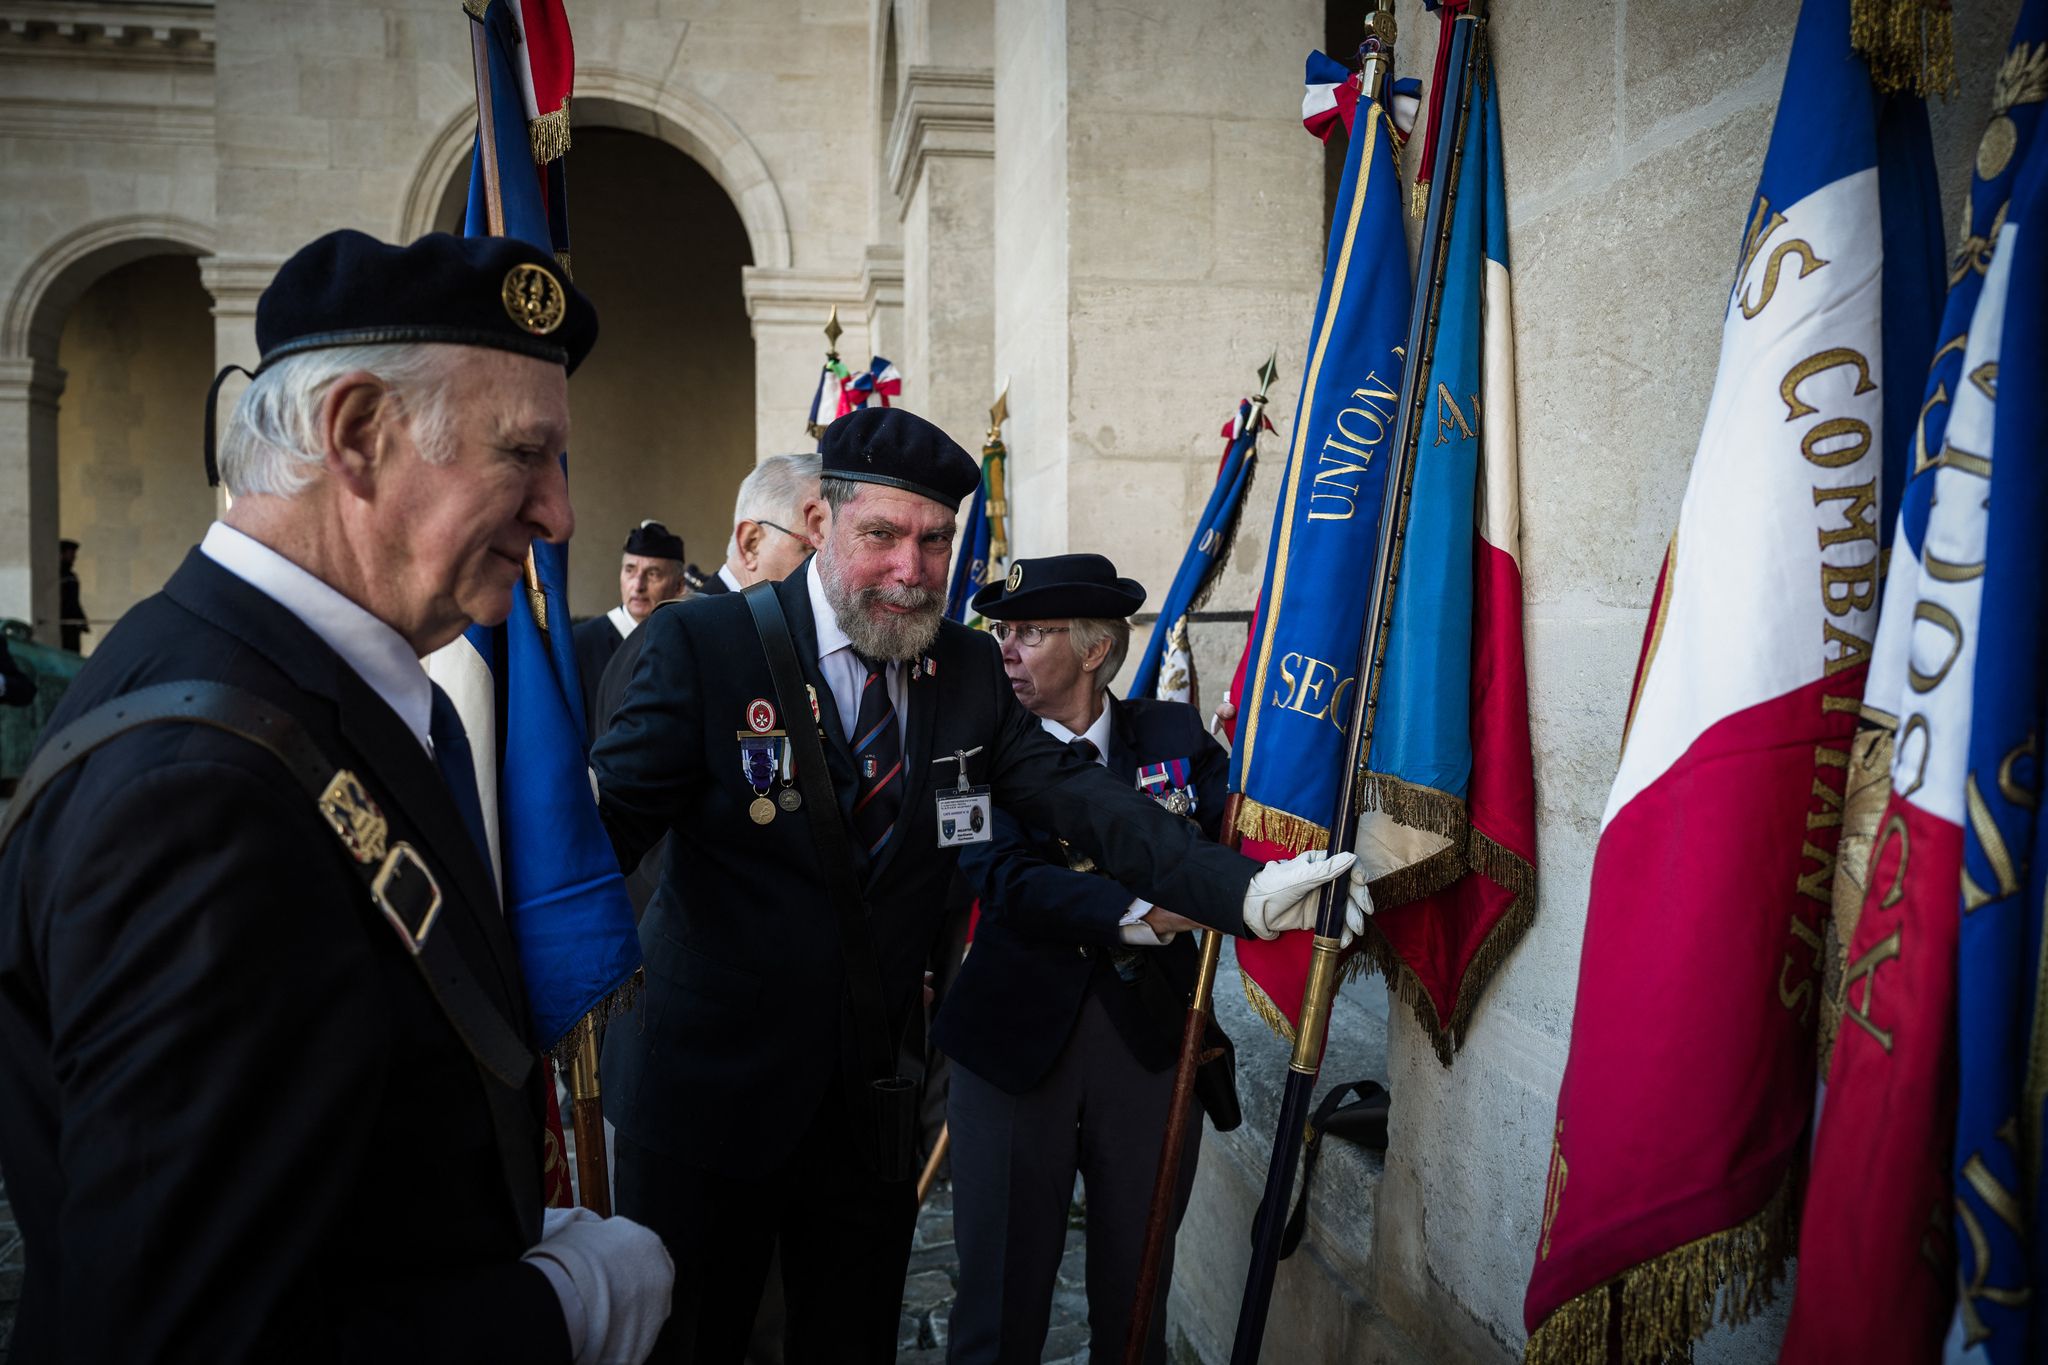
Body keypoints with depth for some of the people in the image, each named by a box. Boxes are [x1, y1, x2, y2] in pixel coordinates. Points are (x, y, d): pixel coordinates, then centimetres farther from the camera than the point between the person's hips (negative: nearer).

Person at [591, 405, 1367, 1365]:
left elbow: (1082, 800, -7)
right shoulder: (703, 644, -11)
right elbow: (606, 820, -15)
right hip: (707, 1096, -3)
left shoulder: (968, 669, 0)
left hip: (874, 1100, 4)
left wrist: (1246, 891, -19)